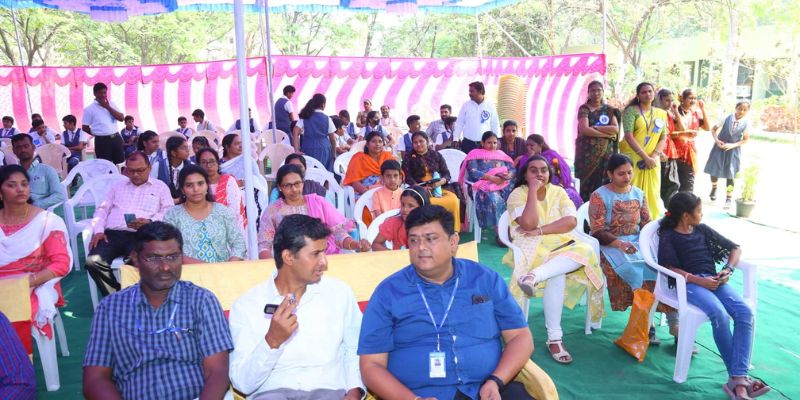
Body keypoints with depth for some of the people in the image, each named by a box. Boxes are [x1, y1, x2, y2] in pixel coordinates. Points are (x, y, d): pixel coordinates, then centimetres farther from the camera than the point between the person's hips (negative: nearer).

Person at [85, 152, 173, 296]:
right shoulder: (118, 186, 29)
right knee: (93, 261, -26)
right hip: (111, 234, 4)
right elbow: (102, 209, 23)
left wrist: (150, 222, -15)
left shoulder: (160, 187, 16)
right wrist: (99, 230, 4)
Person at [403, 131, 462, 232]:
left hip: (439, 187, 2)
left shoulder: (437, 155, 18)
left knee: (454, 200, -29)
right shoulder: (408, 157, 14)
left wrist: (441, 181, -13)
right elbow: (407, 176, 1)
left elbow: (447, 174, 12)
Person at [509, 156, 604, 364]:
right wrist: (533, 190, -13)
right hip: (531, 246, -4)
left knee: (584, 251, -32)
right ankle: (554, 337, -30)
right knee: (556, 274, -36)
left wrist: (541, 231, -15)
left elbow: (571, 221, -5)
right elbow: (529, 224, -17)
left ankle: (535, 275, -41)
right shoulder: (518, 194, 1)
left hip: (559, 244, 4)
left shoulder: (558, 192, 11)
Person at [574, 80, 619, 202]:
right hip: (587, 152, -3)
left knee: (601, 186, -2)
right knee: (587, 185, -6)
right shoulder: (584, 109, 2)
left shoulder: (609, 110, 14)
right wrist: (607, 133, -8)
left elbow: (616, 129, 1)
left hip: (605, 152, 3)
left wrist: (595, 127, -9)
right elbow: (584, 130, -13)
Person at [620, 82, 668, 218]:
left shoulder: (661, 113, 13)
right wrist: (645, 157, -16)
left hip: (653, 160, 4)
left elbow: (663, 138, 10)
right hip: (632, 159, -4)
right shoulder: (631, 110, -2)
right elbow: (629, 136, -11)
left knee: (652, 195, 5)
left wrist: (654, 156, -8)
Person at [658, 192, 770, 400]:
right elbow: (669, 267, -7)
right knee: (720, 314, -33)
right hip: (688, 282, -5)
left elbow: (735, 248, 25)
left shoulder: (703, 230, 21)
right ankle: (738, 376, -20)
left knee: (745, 313, -23)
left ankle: (737, 381, -31)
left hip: (713, 279, 5)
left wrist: (728, 270, 6)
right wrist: (698, 280, -19)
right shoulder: (668, 235, 6)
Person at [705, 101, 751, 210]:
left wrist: (733, 145, -17)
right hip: (719, 147, 0)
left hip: (733, 150, 0)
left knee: (730, 175, 1)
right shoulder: (726, 118, -12)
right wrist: (716, 140, -16)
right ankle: (714, 188, 39)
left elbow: (745, 140, -3)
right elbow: (714, 129, -2)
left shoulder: (746, 123, -10)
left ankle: (728, 199, 13)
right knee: (714, 170, 9)